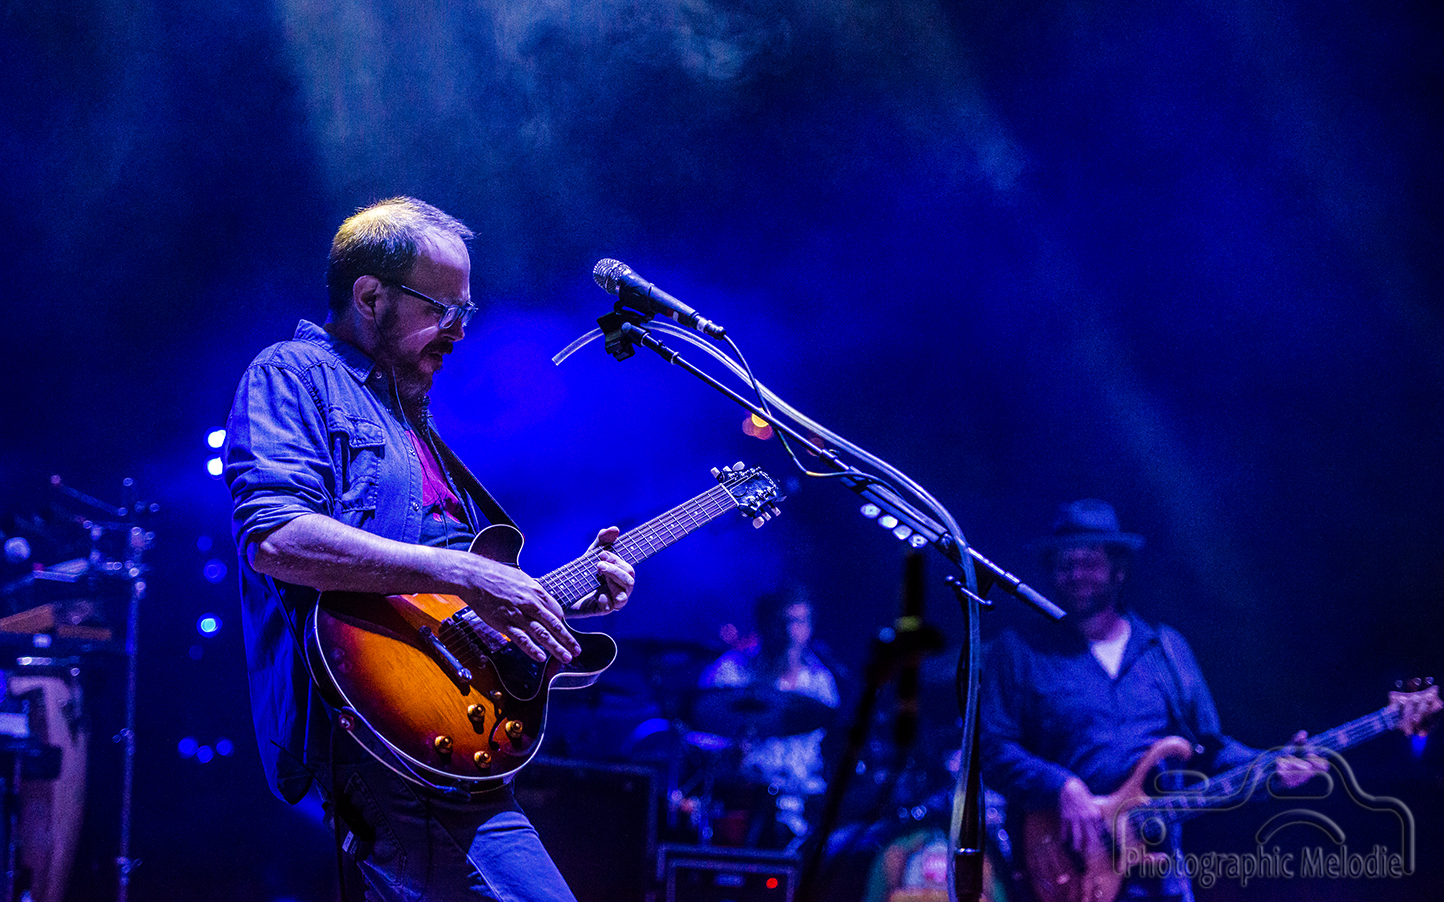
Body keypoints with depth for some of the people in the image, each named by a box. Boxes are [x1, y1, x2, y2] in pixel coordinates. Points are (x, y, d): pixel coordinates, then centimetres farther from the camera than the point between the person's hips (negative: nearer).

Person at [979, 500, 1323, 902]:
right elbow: (992, 749, -4)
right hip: (1066, 866, -3)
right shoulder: (1018, 653, 5)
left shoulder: (1166, 649, 17)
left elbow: (1208, 747, 17)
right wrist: (1062, 787, -18)